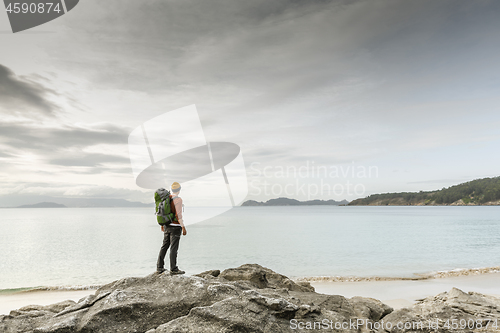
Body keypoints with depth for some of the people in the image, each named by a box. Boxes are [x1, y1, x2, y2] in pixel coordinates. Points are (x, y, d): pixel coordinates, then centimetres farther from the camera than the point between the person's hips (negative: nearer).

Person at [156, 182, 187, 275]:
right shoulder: (178, 199, -16)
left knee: (164, 246, 13)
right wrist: (183, 227, -17)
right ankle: (173, 269, 4)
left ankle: (159, 267, 17)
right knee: (174, 248, -2)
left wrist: (162, 224, 26)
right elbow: (178, 215, -21)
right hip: (175, 227, -8)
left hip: (167, 226, 8)